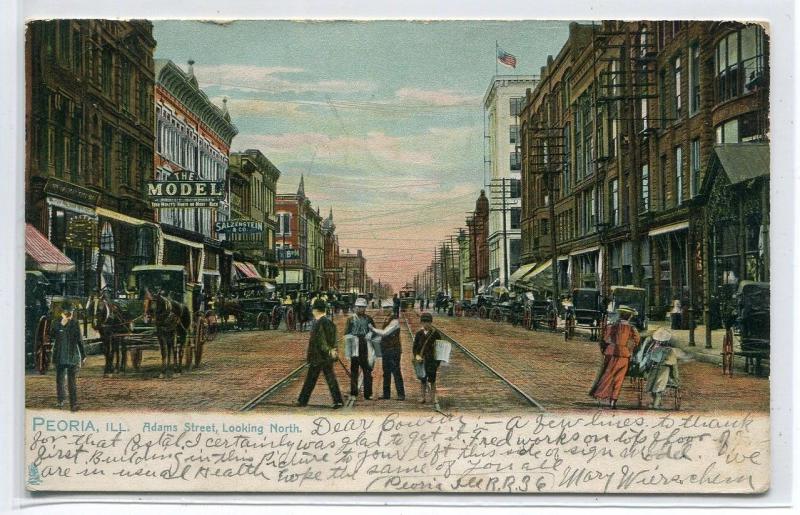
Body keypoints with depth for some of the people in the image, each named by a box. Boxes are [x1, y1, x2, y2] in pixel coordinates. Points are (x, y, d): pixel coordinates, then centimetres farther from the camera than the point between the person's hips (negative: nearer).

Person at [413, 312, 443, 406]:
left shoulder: (436, 334, -3)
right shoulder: (419, 334, 2)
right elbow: (415, 347, 5)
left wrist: (438, 361, -6)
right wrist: (416, 356, -13)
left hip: (432, 360, -2)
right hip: (421, 360, 2)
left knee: (432, 379, 2)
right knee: (422, 379, 9)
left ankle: (433, 397, 13)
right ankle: (423, 397, 20)